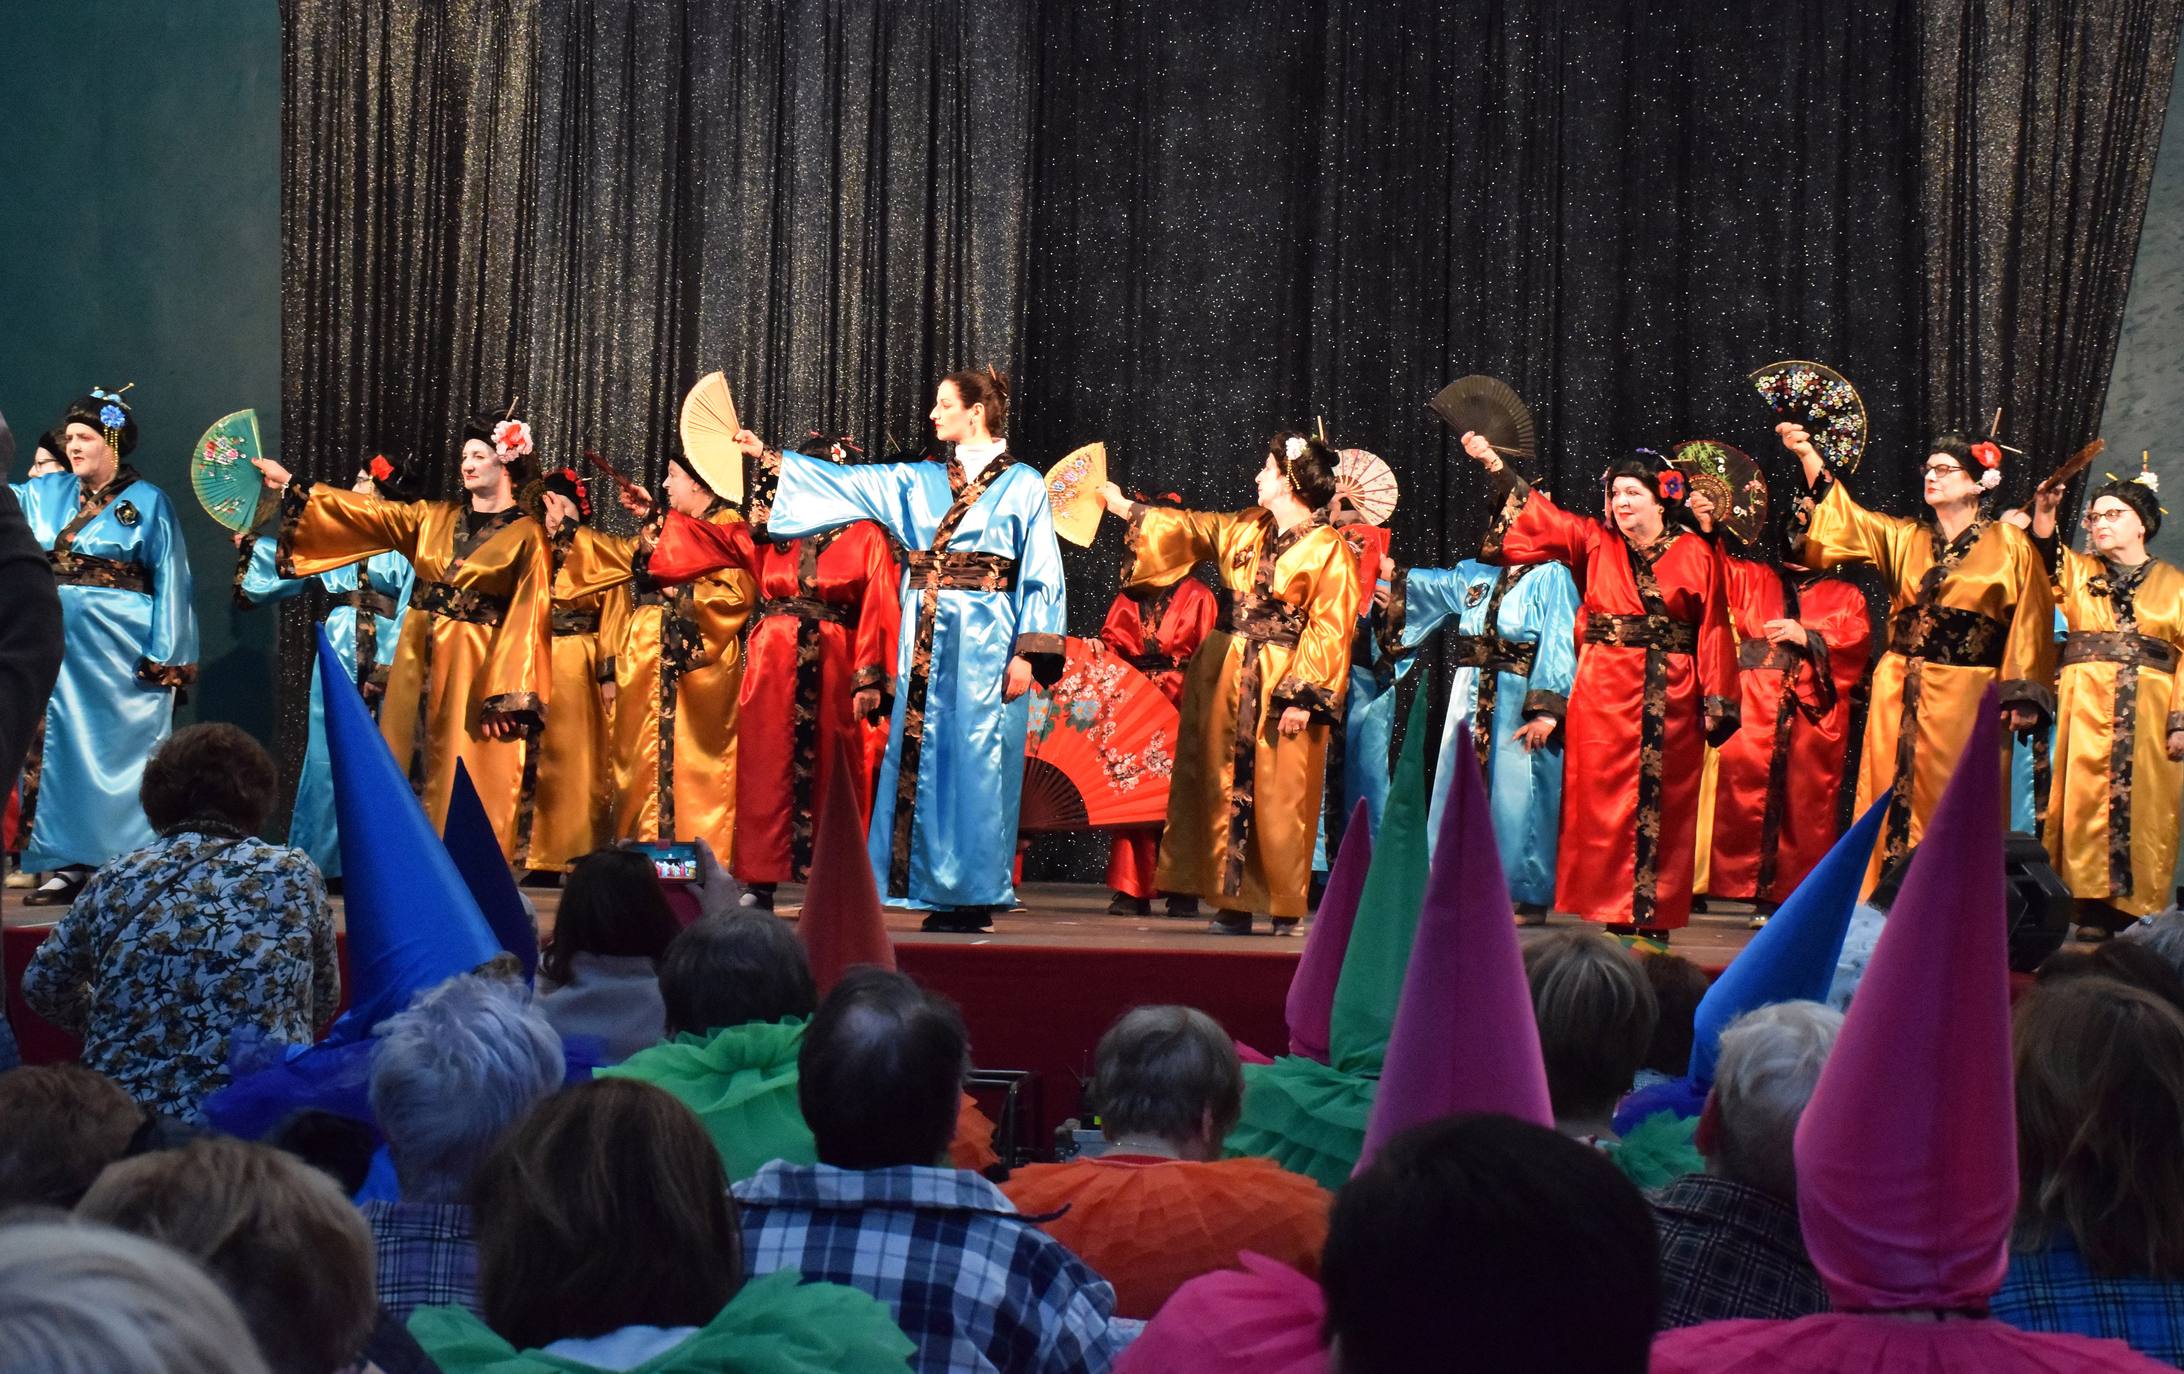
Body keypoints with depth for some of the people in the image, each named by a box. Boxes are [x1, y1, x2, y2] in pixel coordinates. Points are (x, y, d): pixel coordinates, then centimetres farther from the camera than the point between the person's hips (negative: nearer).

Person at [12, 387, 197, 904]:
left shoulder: (148, 503, -1)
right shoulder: (46, 493, 12)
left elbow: (170, 583, -5)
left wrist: (163, 656, -11)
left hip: (121, 652, -5)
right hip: (63, 648, 5)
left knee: (120, 754, -2)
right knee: (62, 752, 3)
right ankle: (70, 863, 8)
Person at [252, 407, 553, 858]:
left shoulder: (526, 536, -4)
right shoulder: (433, 518, 12)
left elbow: (527, 620, -8)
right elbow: (365, 511, 11)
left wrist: (510, 696, -13)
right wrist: (290, 482, 6)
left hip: (474, 668, -6)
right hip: (417, 660, 6)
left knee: (465, 778, -4)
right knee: (408, 761, 5)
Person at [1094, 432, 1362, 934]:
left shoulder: (1329, 550, -8)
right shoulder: (1244, 529, 11)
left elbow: (1329, 631, -12)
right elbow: (1189, 529, 24)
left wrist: (1303, 697, -17)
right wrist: (1126, 508, 27)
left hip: (1283, 686, -6)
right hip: (1226, 680, 6)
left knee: (1277, 798, -4)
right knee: (1225, 789, 5)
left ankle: (1283, 907, 6)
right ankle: (1234, 901, 10)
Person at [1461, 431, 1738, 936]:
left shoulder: (1696, 555, 4)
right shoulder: (1594, 543, 10)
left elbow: (1713, 632, 1)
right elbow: (1538, 515, 7)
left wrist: (1715, 703, -4)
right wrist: (1493, 463, -1)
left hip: (1670, 704, -1)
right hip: (1603, 699, 1)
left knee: (1661, 808, 1)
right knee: (1604, 806, -1)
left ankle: (1654, 916, 5)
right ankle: (1612, 912, 3)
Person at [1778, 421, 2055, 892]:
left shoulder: (2009, 546, 4)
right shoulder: (1904, 538, 14)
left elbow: (2030, 623, 0)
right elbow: (1842, 516, 5)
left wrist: (2024, 697, -9)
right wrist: (1807, 454, -8)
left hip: (1965, 697, -4)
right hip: (1900, 691, 4)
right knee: (1895, 798, 0)